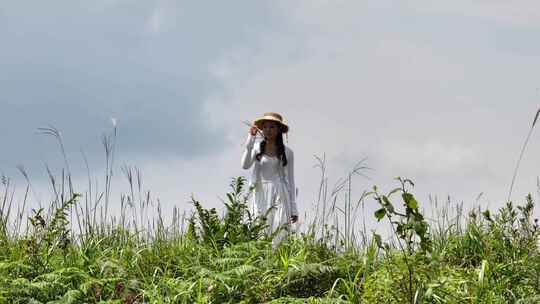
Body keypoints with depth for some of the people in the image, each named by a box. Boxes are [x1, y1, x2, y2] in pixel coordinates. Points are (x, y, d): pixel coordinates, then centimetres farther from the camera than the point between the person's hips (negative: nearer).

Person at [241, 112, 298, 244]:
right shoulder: (256, 147, 6)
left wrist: (294, 209, 6)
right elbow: (245, 165, -11)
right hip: (260, 195, 0)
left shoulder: (287, 152, 7)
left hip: (279, 196, 0)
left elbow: (290, 180, 10)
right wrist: (251, 138, -13)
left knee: (278, 235, -9)